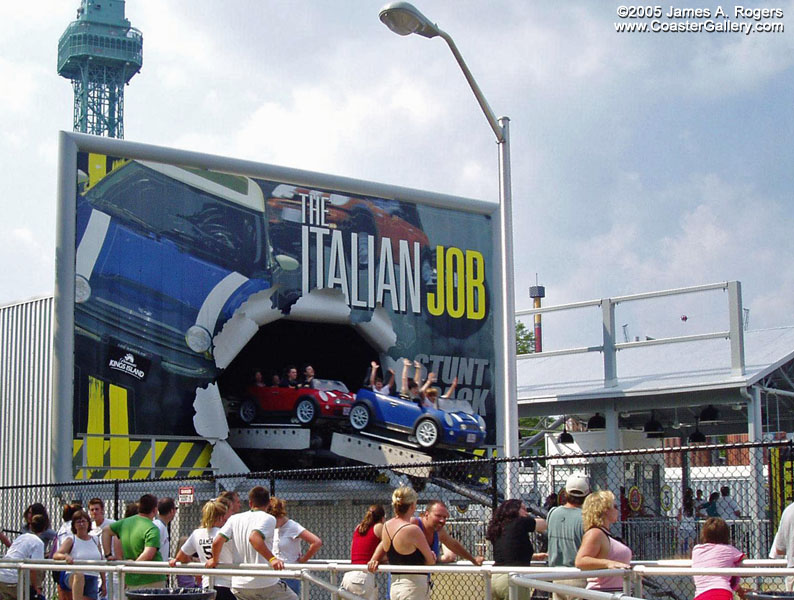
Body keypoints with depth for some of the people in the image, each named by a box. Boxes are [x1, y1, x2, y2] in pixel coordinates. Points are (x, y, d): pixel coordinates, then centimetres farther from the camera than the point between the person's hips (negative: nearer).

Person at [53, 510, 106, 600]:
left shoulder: (95, 541, 14)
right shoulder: (71, 540, 2)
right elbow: (55, 555, -13)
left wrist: (104, 583, 16)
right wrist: (65, 556, -35)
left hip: (92, 580, 4)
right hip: (72, 578, -4)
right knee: (79, 575, -40)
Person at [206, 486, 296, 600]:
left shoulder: (234, 519, 10)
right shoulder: (268, 519, -5)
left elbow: (217, 541, 0)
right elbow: (254, 538, -24)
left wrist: (214, 560, 18)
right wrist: (272, 558, -29)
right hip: (265, 584, -5)